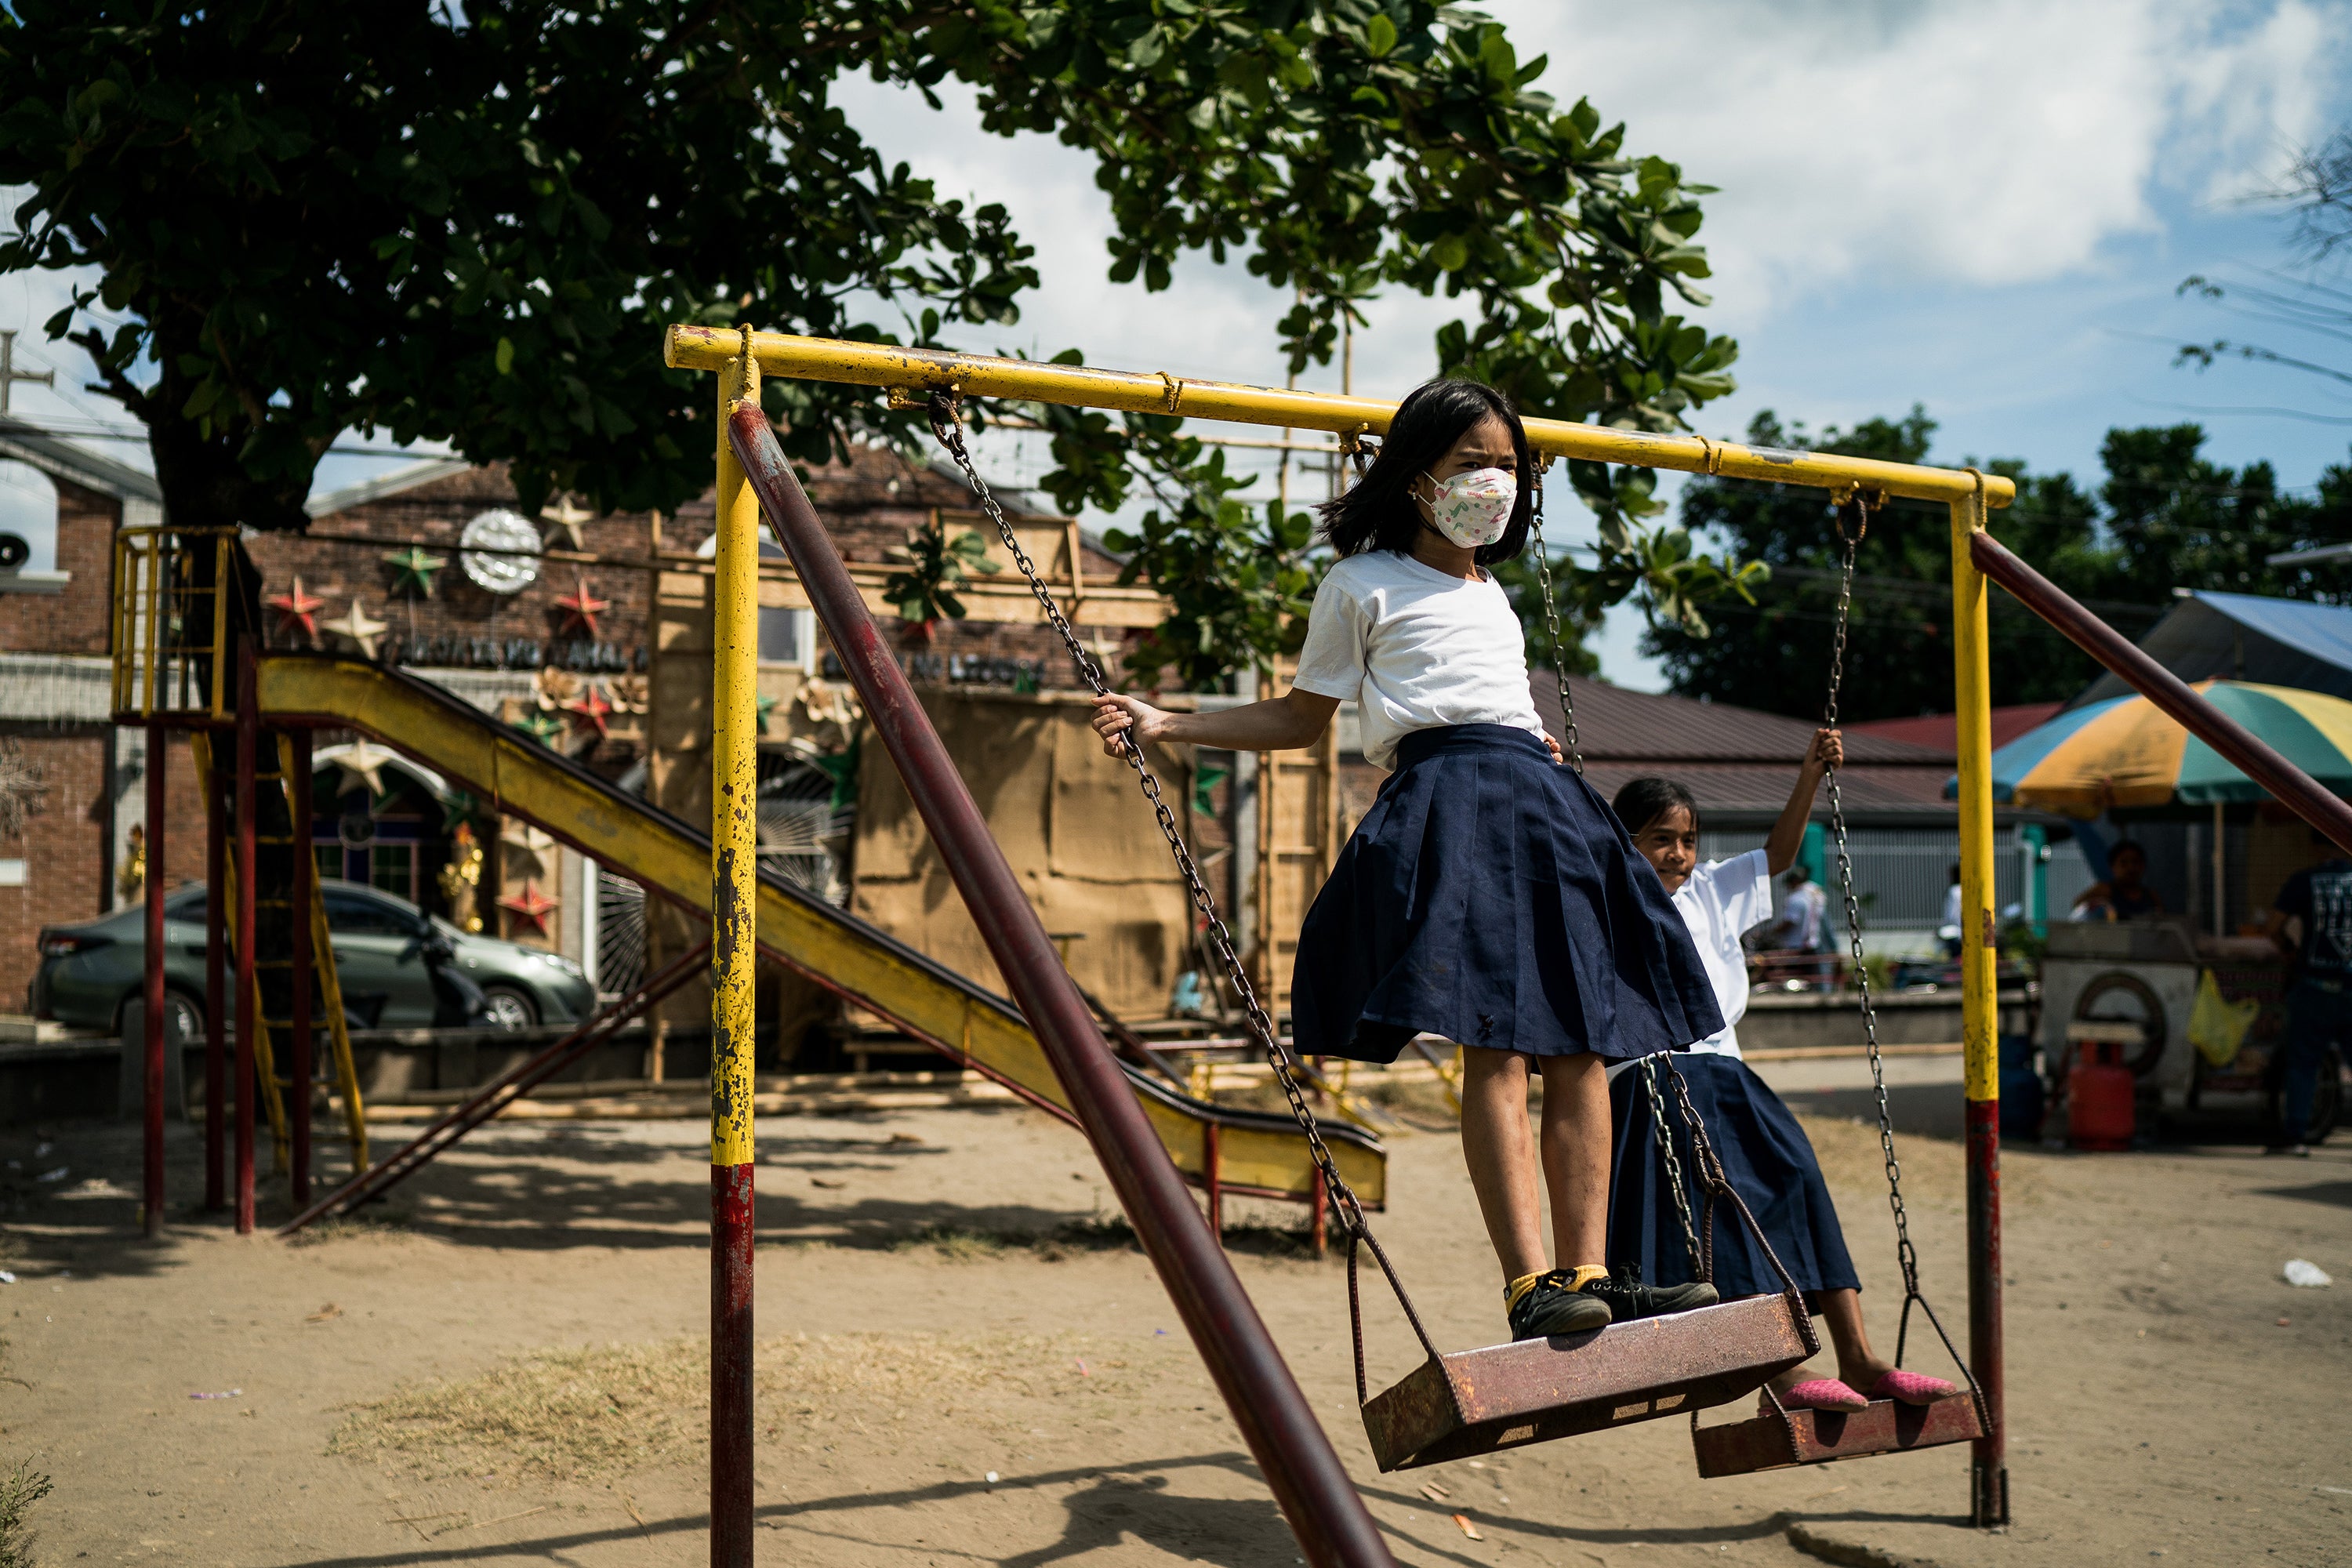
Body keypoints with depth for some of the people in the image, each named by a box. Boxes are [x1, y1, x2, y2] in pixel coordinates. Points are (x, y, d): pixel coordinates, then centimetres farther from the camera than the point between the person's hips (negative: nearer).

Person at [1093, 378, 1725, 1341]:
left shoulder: (1492, 593, 29)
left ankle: (1586, 1273, -2)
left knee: (1581, 1050, -3)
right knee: (1495, 1046, -19)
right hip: (1446, 797, -7)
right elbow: (1301, 718, 15)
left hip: (1545, 805, 7)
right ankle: (1528, 1285, -24)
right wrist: (1166, 725, 9)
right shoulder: (1363, 584, 11)